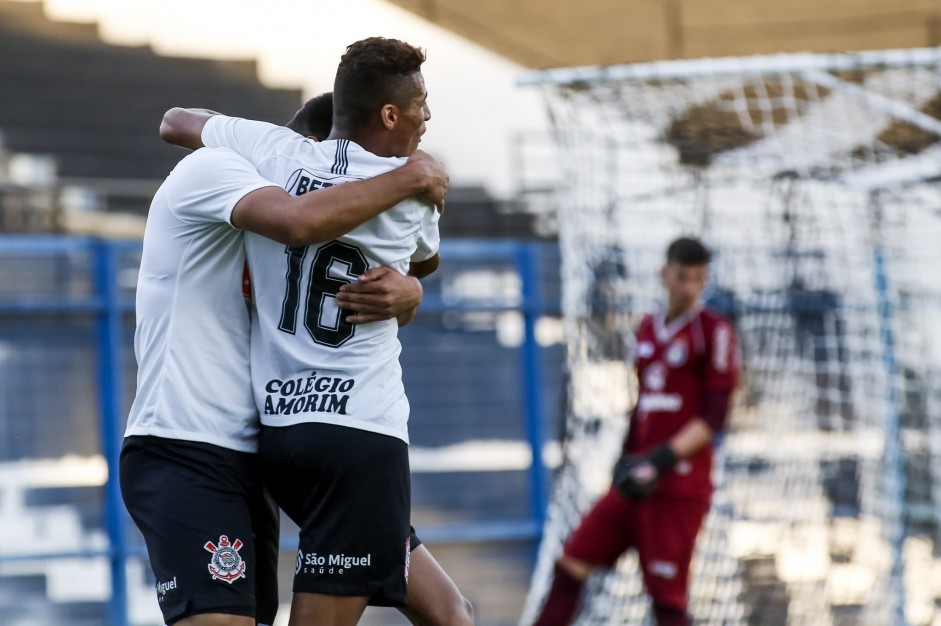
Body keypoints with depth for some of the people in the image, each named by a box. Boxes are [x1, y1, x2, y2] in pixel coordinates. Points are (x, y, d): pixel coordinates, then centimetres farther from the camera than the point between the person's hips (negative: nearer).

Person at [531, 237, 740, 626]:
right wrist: (628, 457, 17)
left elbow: (714, 418, -12)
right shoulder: (649, 328, 14)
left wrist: (664, 458, -20)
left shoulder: (713, 331, -7)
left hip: (681, 485, -7)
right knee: (572, 563, 3)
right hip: (637, 481, 7)